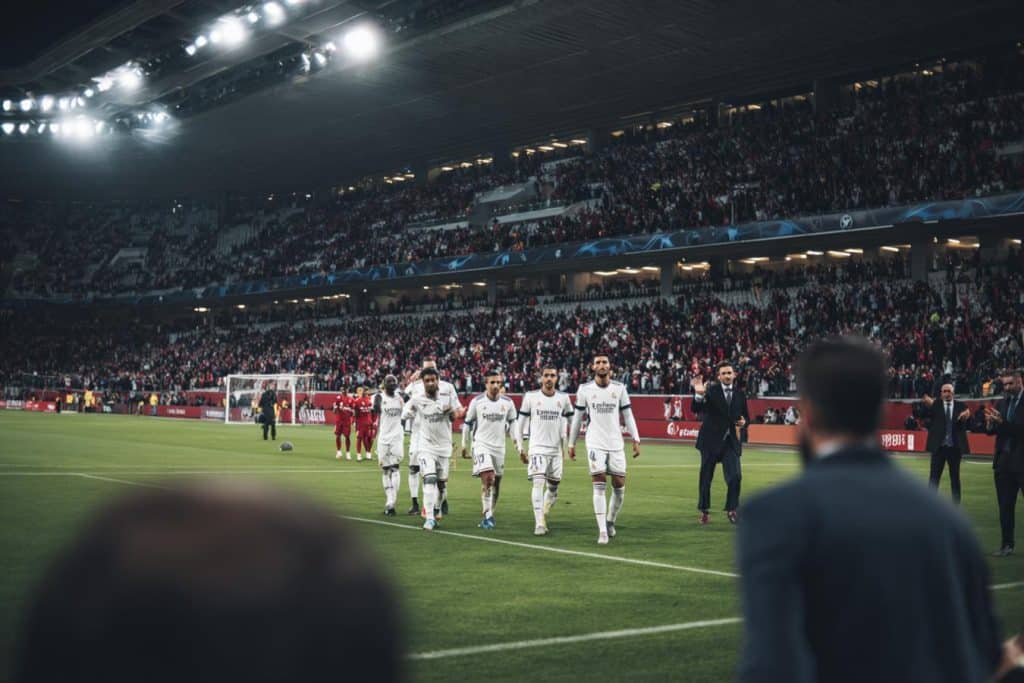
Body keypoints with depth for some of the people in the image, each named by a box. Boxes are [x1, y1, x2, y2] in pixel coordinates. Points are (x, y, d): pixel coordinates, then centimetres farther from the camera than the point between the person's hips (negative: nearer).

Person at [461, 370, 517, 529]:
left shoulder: (508, 403, 2)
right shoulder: (477, 402, -4)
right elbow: (468, 423, 7)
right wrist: (464, 444, 9)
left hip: (499, 446, 4)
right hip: (481, 444, -4)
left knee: (494, 482, 10)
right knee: (487, 479, -18)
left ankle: (489, 515, 24)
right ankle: (488, 516, -16)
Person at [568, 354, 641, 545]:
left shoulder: (619, 388, 3)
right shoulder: (584, 389, 0)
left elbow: (628, 415, 7)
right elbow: (577, 418, 8)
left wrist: (636, 439, 0)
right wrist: (571, 444, 10)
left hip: (616, 444, 2)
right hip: (595, 444, -2)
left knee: (619, 487, 3)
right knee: (599, 487, -9)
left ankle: (611, 521, 28)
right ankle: (602, 531, -7)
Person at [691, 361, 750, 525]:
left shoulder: (740, 394, 6)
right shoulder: (711, 390, -6)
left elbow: (746, 416, 16)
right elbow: (696, 410, -19)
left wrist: (744, 422, -7)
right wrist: (699, 394, -37)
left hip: (731, 441, 2)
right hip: (711, 440, -2)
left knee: (735, 476, -11)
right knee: (706, 477, 6)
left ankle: (731, 509, 6)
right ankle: (704, 511, 21)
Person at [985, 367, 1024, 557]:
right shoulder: (1002, 403, 12)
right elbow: (992, 430, 10)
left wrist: (1002, 422, -24)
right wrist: (990, 424, -11)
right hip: (1004, 461, 6)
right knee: (1005, 505, 8)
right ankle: (1007, 544, 14)